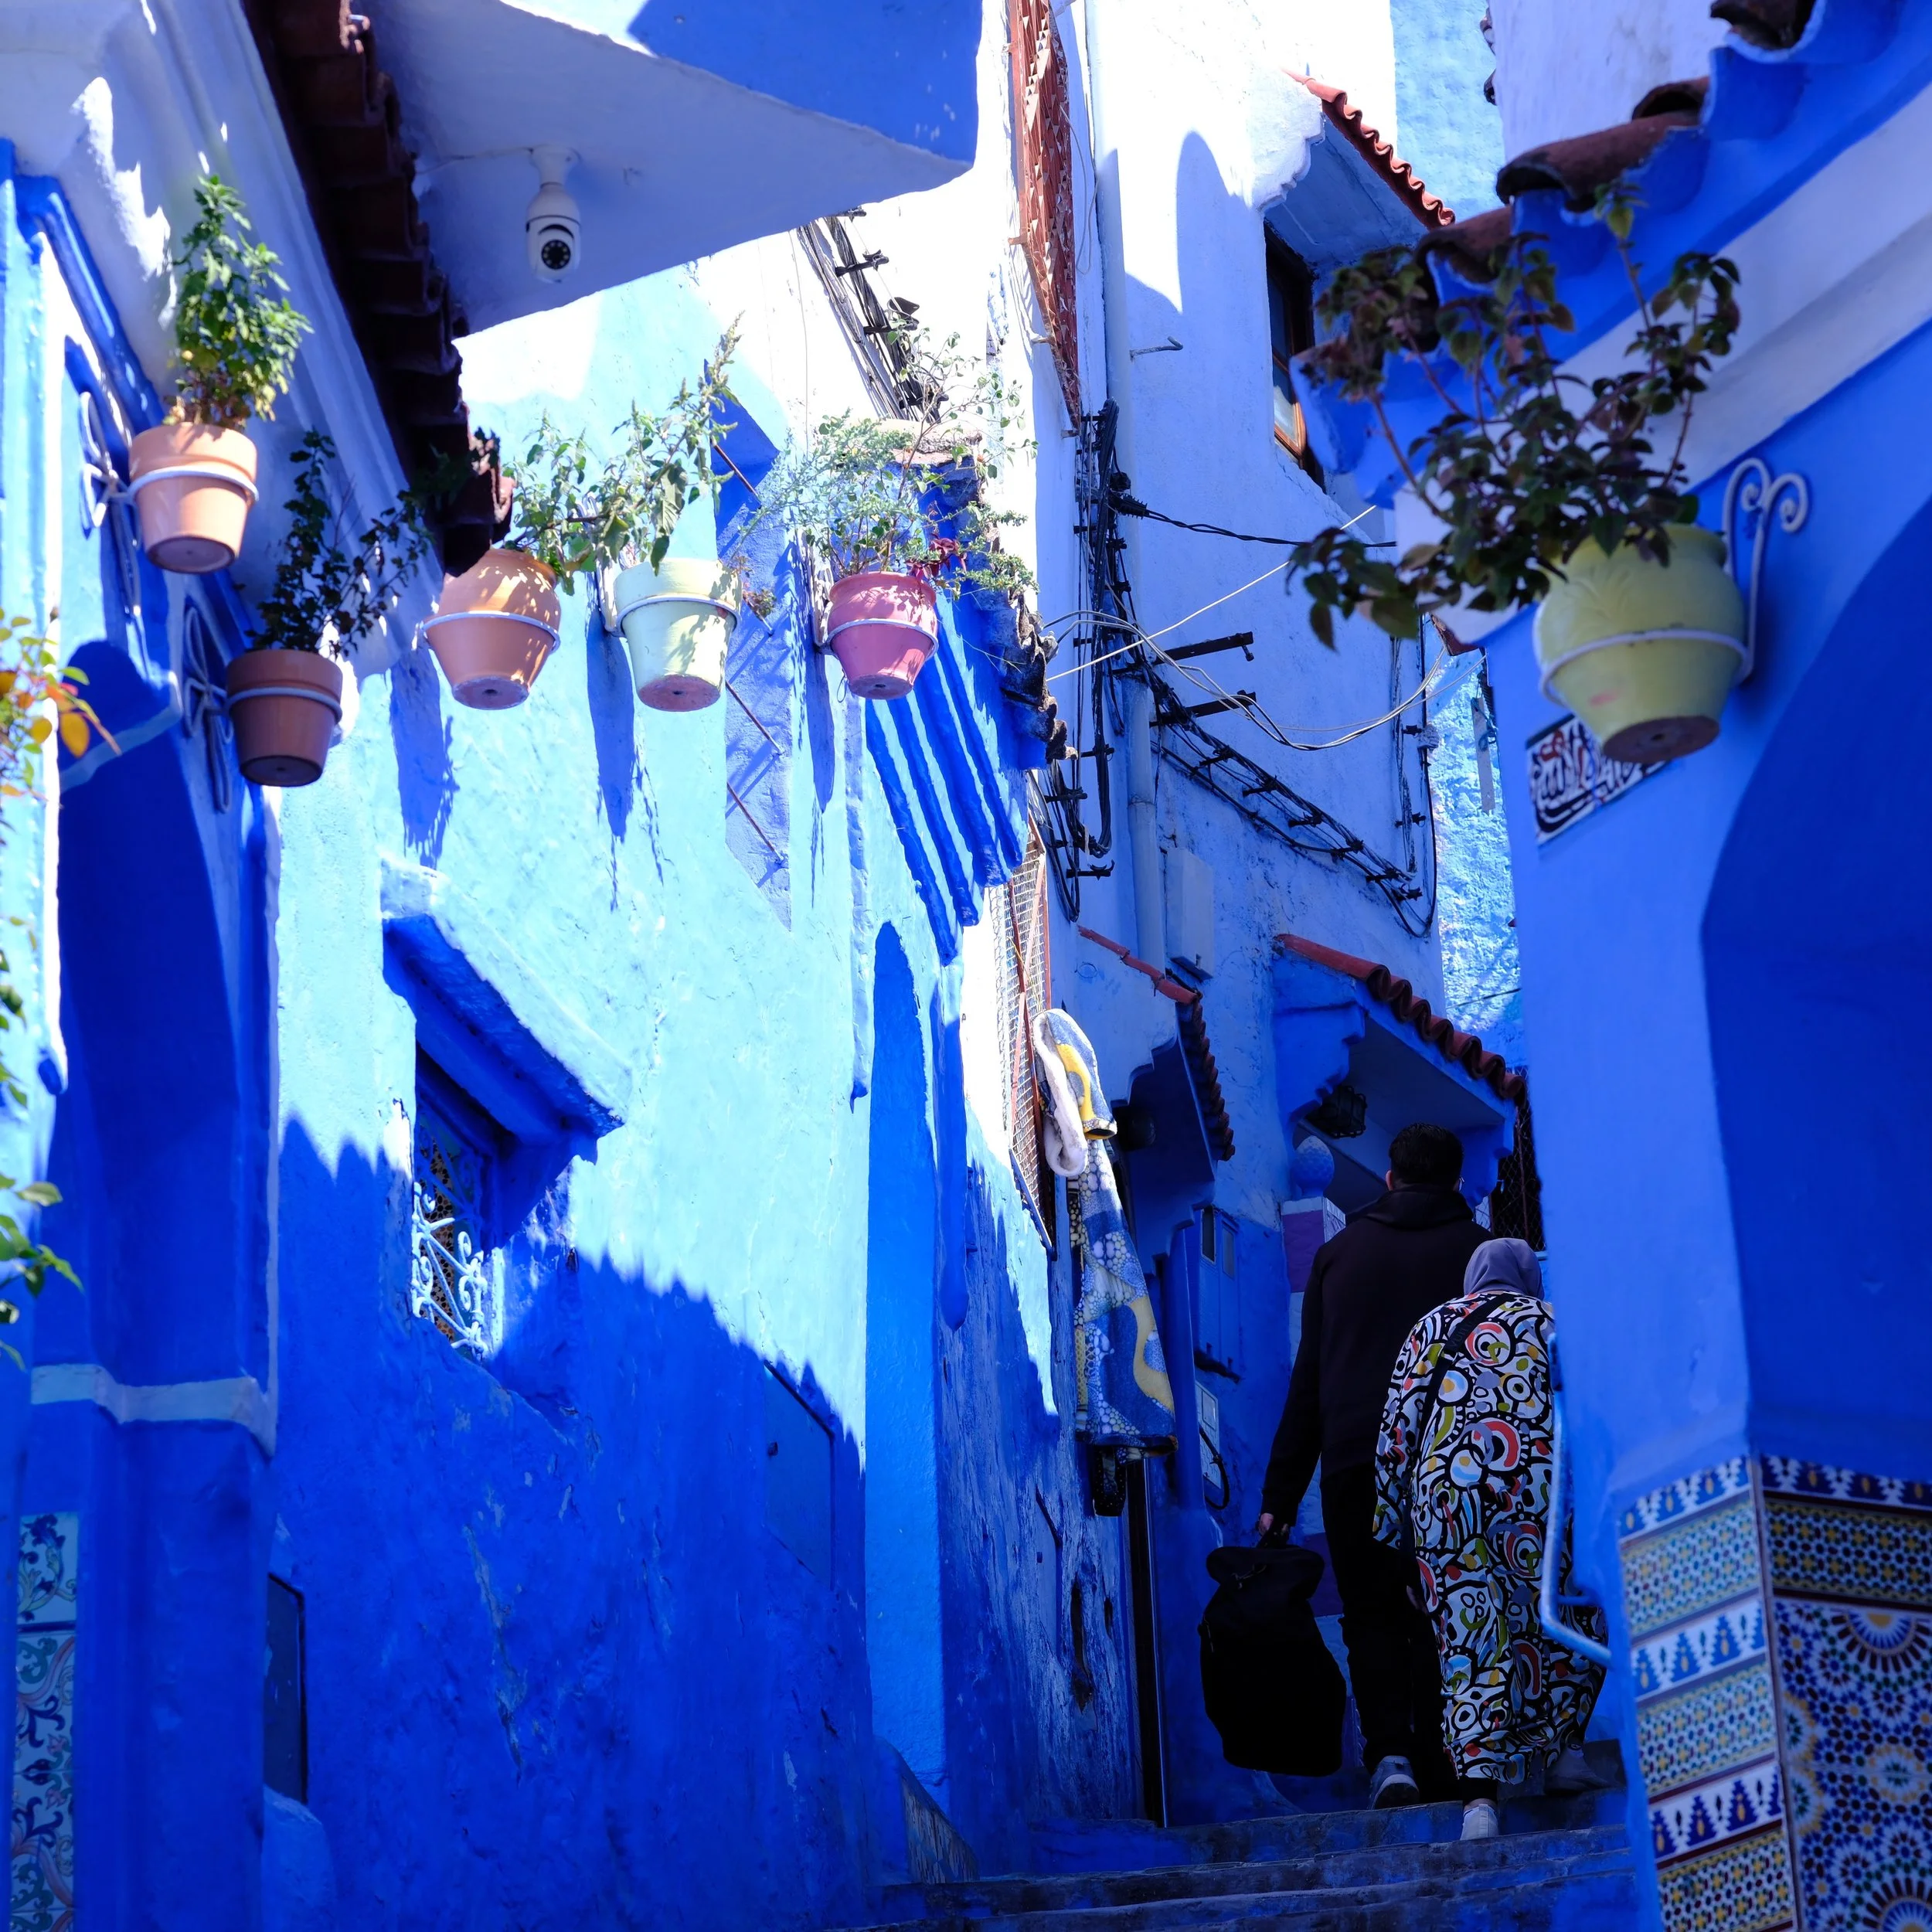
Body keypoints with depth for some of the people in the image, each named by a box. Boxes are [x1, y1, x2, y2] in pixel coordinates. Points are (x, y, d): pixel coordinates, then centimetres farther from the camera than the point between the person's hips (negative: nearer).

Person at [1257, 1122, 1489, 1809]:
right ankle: (1435, 1770, 3)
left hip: (1353, 1460, 1)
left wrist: (1279, 1495, 13)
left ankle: (1388, 1754, -12)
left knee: (1371, 1614, 7)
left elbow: (1307, 1379, 13)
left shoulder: (1338, 1252, 16)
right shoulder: (1478, 1250, 10)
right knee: (1438, 1615, 8)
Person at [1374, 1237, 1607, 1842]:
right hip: (1537, 1481, -1)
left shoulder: (1428, 1330, 22)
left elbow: (1394, 1438, 14)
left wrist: (1390, 1532, 16)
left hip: (1443, 1485, 1)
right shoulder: (1552, 1323, 17)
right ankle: (1568, 1753, 13)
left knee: (1469, 1640, 0)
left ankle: (1478, 1796, -14)